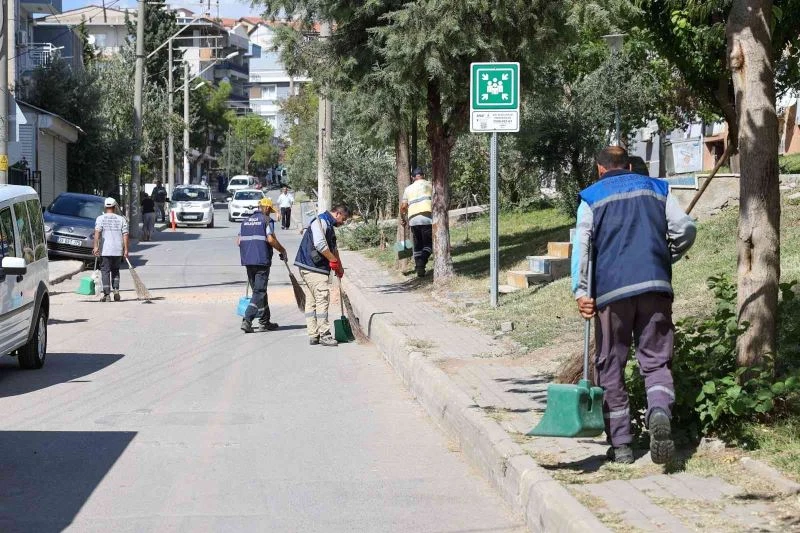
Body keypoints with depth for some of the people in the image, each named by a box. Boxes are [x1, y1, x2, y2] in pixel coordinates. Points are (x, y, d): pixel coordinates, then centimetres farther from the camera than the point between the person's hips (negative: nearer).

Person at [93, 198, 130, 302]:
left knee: (105, 271, 1)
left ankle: (107, 295, -6)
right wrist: (126, 249, 3)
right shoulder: (121, 219, 7)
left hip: (105, 250, -2)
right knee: (115, 270, 19)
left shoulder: (100, 218, 2)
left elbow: (97, 232, -11)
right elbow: (125, 235, 2)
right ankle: (116, 290, 5)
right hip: (118, 250, 2)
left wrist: (96, 246, -15)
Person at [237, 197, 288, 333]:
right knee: (259, 292, -5)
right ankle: (247, 320, -17)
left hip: (248, 261, 7)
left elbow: (238, 241, 14)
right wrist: (282, 250, -2)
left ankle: (265, 322, 21)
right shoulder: (267, 220, -5)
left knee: (259, 290, 16)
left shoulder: (246, 221, 15)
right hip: (262, 260, -7)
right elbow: (270, 239, -16)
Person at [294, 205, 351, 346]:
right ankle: (324, 334, -9)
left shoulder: (329, 226, 22)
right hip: (312, 268, -11)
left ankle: (313, 335, 13)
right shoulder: (320, 222, -12)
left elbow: (333, 248, 32)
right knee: (322, 299, -10)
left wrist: (339, 267, 31)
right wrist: (334, 260, -17)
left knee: (311, 301, 10)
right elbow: (320, 244, -25)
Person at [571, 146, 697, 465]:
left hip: (611, 289, -1)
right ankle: (660, 413, -27)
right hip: (655, 286, 1)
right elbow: (686, 229, 8)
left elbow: (582, 245, -2)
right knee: (656, 361, 5)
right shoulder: (656, 190, 18)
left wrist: (581, 291, -8)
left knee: (611, 367, 9)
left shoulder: (591, 198, 12)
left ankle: (620, 445, 10)